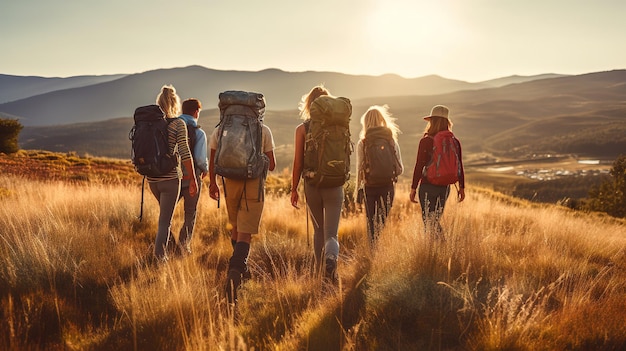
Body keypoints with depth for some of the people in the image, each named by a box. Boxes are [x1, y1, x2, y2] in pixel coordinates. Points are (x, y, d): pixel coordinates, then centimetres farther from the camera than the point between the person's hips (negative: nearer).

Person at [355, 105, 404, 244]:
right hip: (388, 186, 1)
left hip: (370, 187, -1)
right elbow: (400, 169, 1)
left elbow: (360, 169, -4)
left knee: (371, 222, 8)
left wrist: (358, 190, 5)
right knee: (386, 221, 10)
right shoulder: (392, 141, -1)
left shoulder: (362, 143, -5)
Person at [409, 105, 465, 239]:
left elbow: (419, 167, -11)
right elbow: (459, 167, 6)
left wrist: (413, 188, -4)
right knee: (435, 221, 20)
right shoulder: (454, 142, 1)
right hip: (445, 187, 5)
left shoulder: (426, 141, -12)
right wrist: (461, 187, 16)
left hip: (428, 187, -5)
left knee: (429, 222, 3)